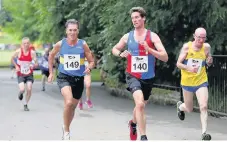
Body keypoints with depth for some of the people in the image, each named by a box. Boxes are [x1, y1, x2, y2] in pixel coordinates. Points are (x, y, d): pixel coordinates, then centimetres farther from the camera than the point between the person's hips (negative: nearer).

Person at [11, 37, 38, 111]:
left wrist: (34, 65, -32)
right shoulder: (18, 51, -9)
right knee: (22, 89, -18)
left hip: (29, 74, 1)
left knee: (29, 89, -11)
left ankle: (25, 104, 12)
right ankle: (20, 93, 23)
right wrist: (16, 66, -3)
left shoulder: (32, 52, -9)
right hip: (20, 74, -1)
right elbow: (12, 59, 8)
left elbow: (36, 64, -9)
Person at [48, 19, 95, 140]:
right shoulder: (60, 44, -4)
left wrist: (89, 68, -21)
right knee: (68, 102, -28)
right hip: (64, 77, -2)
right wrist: (51, 72, 14)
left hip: (78, 79, 2)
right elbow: (51, 56, 15)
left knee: (72, 107, 15)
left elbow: (91, 61, 1)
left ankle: (66, 127, 44)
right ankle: (66, 131, -12)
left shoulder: (83, 44, -5)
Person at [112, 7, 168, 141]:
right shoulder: (127, 37, -1)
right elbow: (115, 49, 17)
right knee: (140, 103, -26)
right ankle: (143, 137, -23)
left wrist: (149, 49, -29)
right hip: (133, 76, -1)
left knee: (140, 106, 22)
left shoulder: (152, 36, -9)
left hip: (148, 78, 1)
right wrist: (120, 54, -7)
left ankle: (133, 123, 54)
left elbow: (165, 57, -15)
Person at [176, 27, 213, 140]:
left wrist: (210, 61, -14)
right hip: (187, 81, -1)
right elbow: (178, 63, -8)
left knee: (203, 107, -16)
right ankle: (180, 106, 49)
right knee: (189, 109, 13)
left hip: (201, 81, 1)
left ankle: (204, 132, -10)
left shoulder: (206, 47, -5)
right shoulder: (187, 47, -11)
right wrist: (188, 68, -27)